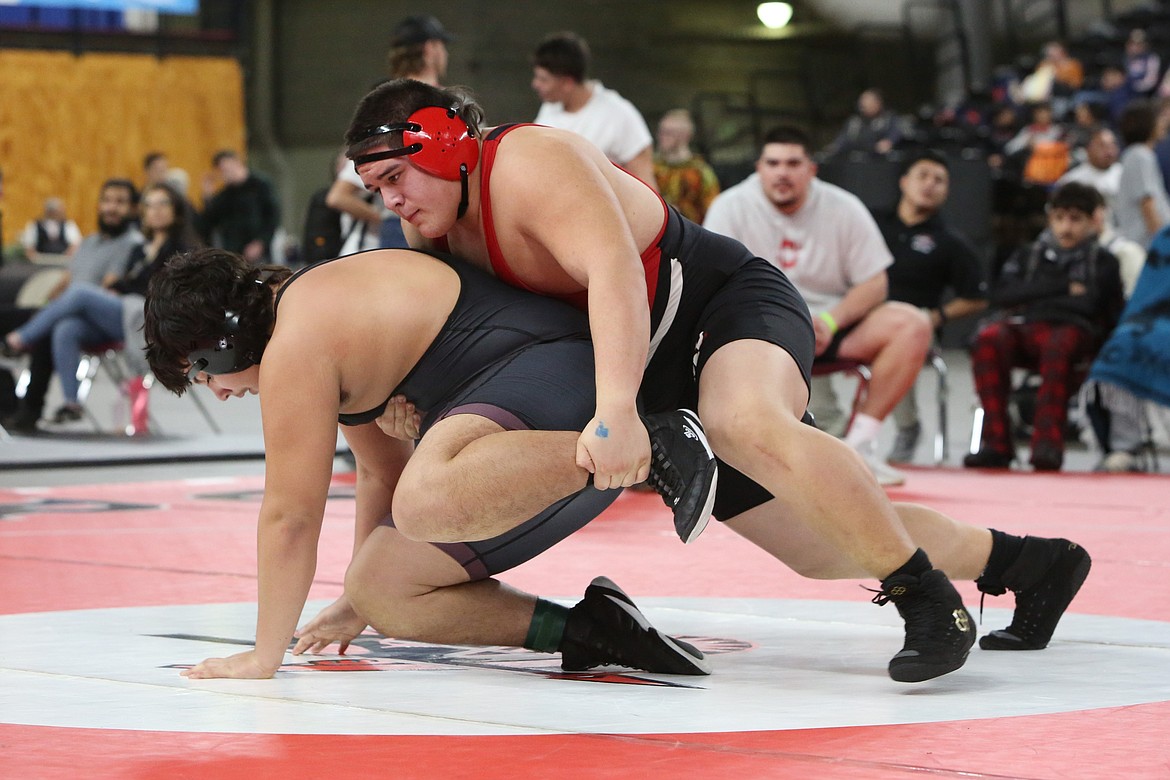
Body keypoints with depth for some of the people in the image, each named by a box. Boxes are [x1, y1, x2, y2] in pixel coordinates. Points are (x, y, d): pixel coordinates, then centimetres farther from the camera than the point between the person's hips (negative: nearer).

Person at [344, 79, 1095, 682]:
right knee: (824, 548, 9)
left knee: (744, 423, -43)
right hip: (662, 382, 9)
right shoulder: (433, 228, 5)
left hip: (731, 300, -9)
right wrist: (418, 401, -13)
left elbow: (612, 266, -39)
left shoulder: (529, 163, -23)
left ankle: (928, 601, -35)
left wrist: (616, 409, -53)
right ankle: (1027, 561, 26)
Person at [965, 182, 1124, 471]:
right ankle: (996, 443, -36)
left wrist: (1035, 297, 4)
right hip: (1022, 328, 2)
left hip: (1074, 330, -2)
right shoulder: (1028, 256, 28)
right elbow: (1000, 296, 10)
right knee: (988, 338, -33)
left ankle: (1048, 444, -45)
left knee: (1060, 345, -40)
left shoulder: (1103, 262, 21)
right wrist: (1062, 288, 3)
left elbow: (1113, 316, 4)